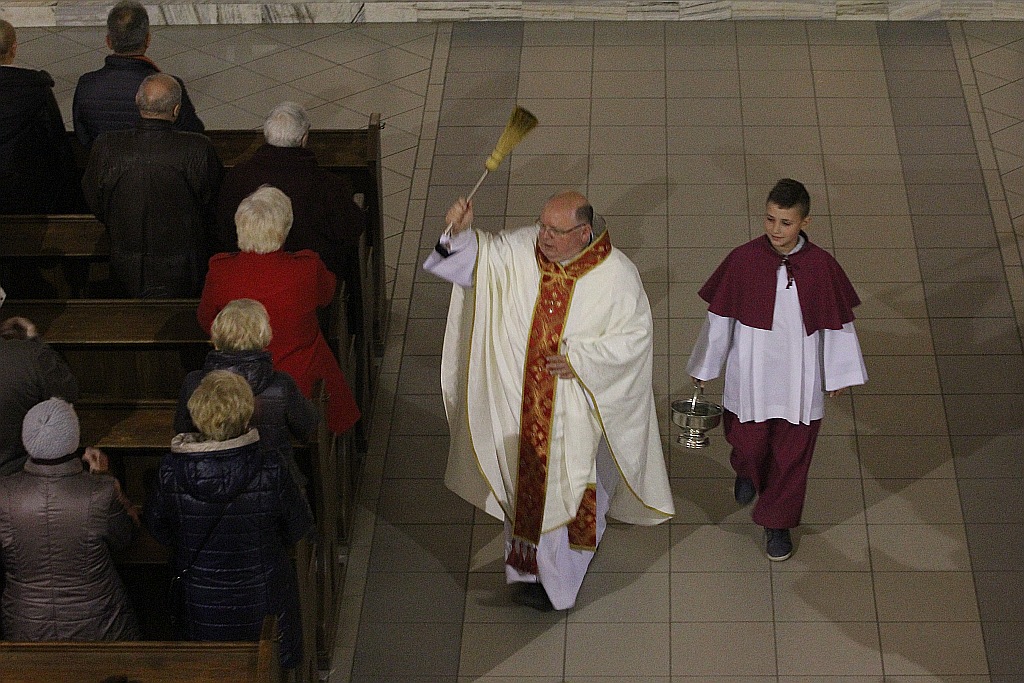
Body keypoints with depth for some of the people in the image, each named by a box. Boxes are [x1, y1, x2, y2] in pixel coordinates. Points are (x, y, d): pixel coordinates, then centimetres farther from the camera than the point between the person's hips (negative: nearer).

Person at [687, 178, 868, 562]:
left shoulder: (821, 266, -13)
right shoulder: (743, 260, -14)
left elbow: (837, 323, -1)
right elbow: (720, 315, -3)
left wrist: (838, 375, 5)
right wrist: (704, 366, 5)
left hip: (799, 380, 0)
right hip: (750, 373, 0)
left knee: (791, 454, 11)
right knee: (748, 441, 14)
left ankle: (777, 523, 32)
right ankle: (747, 472, 52)